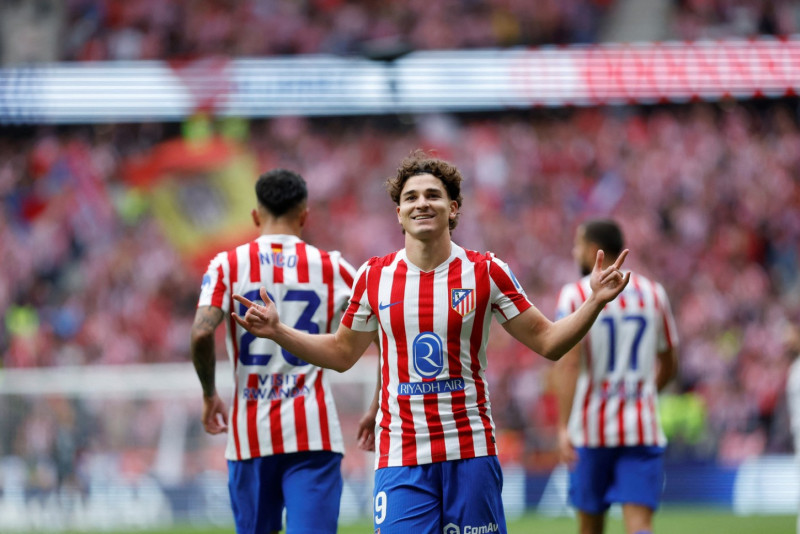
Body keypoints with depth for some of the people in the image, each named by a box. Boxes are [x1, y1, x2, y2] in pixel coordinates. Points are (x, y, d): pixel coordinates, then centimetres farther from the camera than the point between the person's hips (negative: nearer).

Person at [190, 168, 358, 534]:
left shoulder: (228, 265, 2)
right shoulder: (331, 267, 5)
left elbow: (201, 334, -12)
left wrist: (209, 395, 4)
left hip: (250, 433, 1)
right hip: (313, 433, -1)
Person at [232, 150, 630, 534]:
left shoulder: (486, 272, 2)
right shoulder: (374, 277, 6)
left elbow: (546, 341, 5)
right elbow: (342, 353, 20)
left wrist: (595, 302, -8)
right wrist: (277, 331, 10)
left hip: (471, 452, -1)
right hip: (400, 459, 1)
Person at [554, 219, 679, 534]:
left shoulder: (575, 295, -3)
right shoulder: (652, 293, 9)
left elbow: (568, 363, -15)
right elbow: (669, 366, 18)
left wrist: (563, 427, -19)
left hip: (591, 429, -2)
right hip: (643, 430, 2)